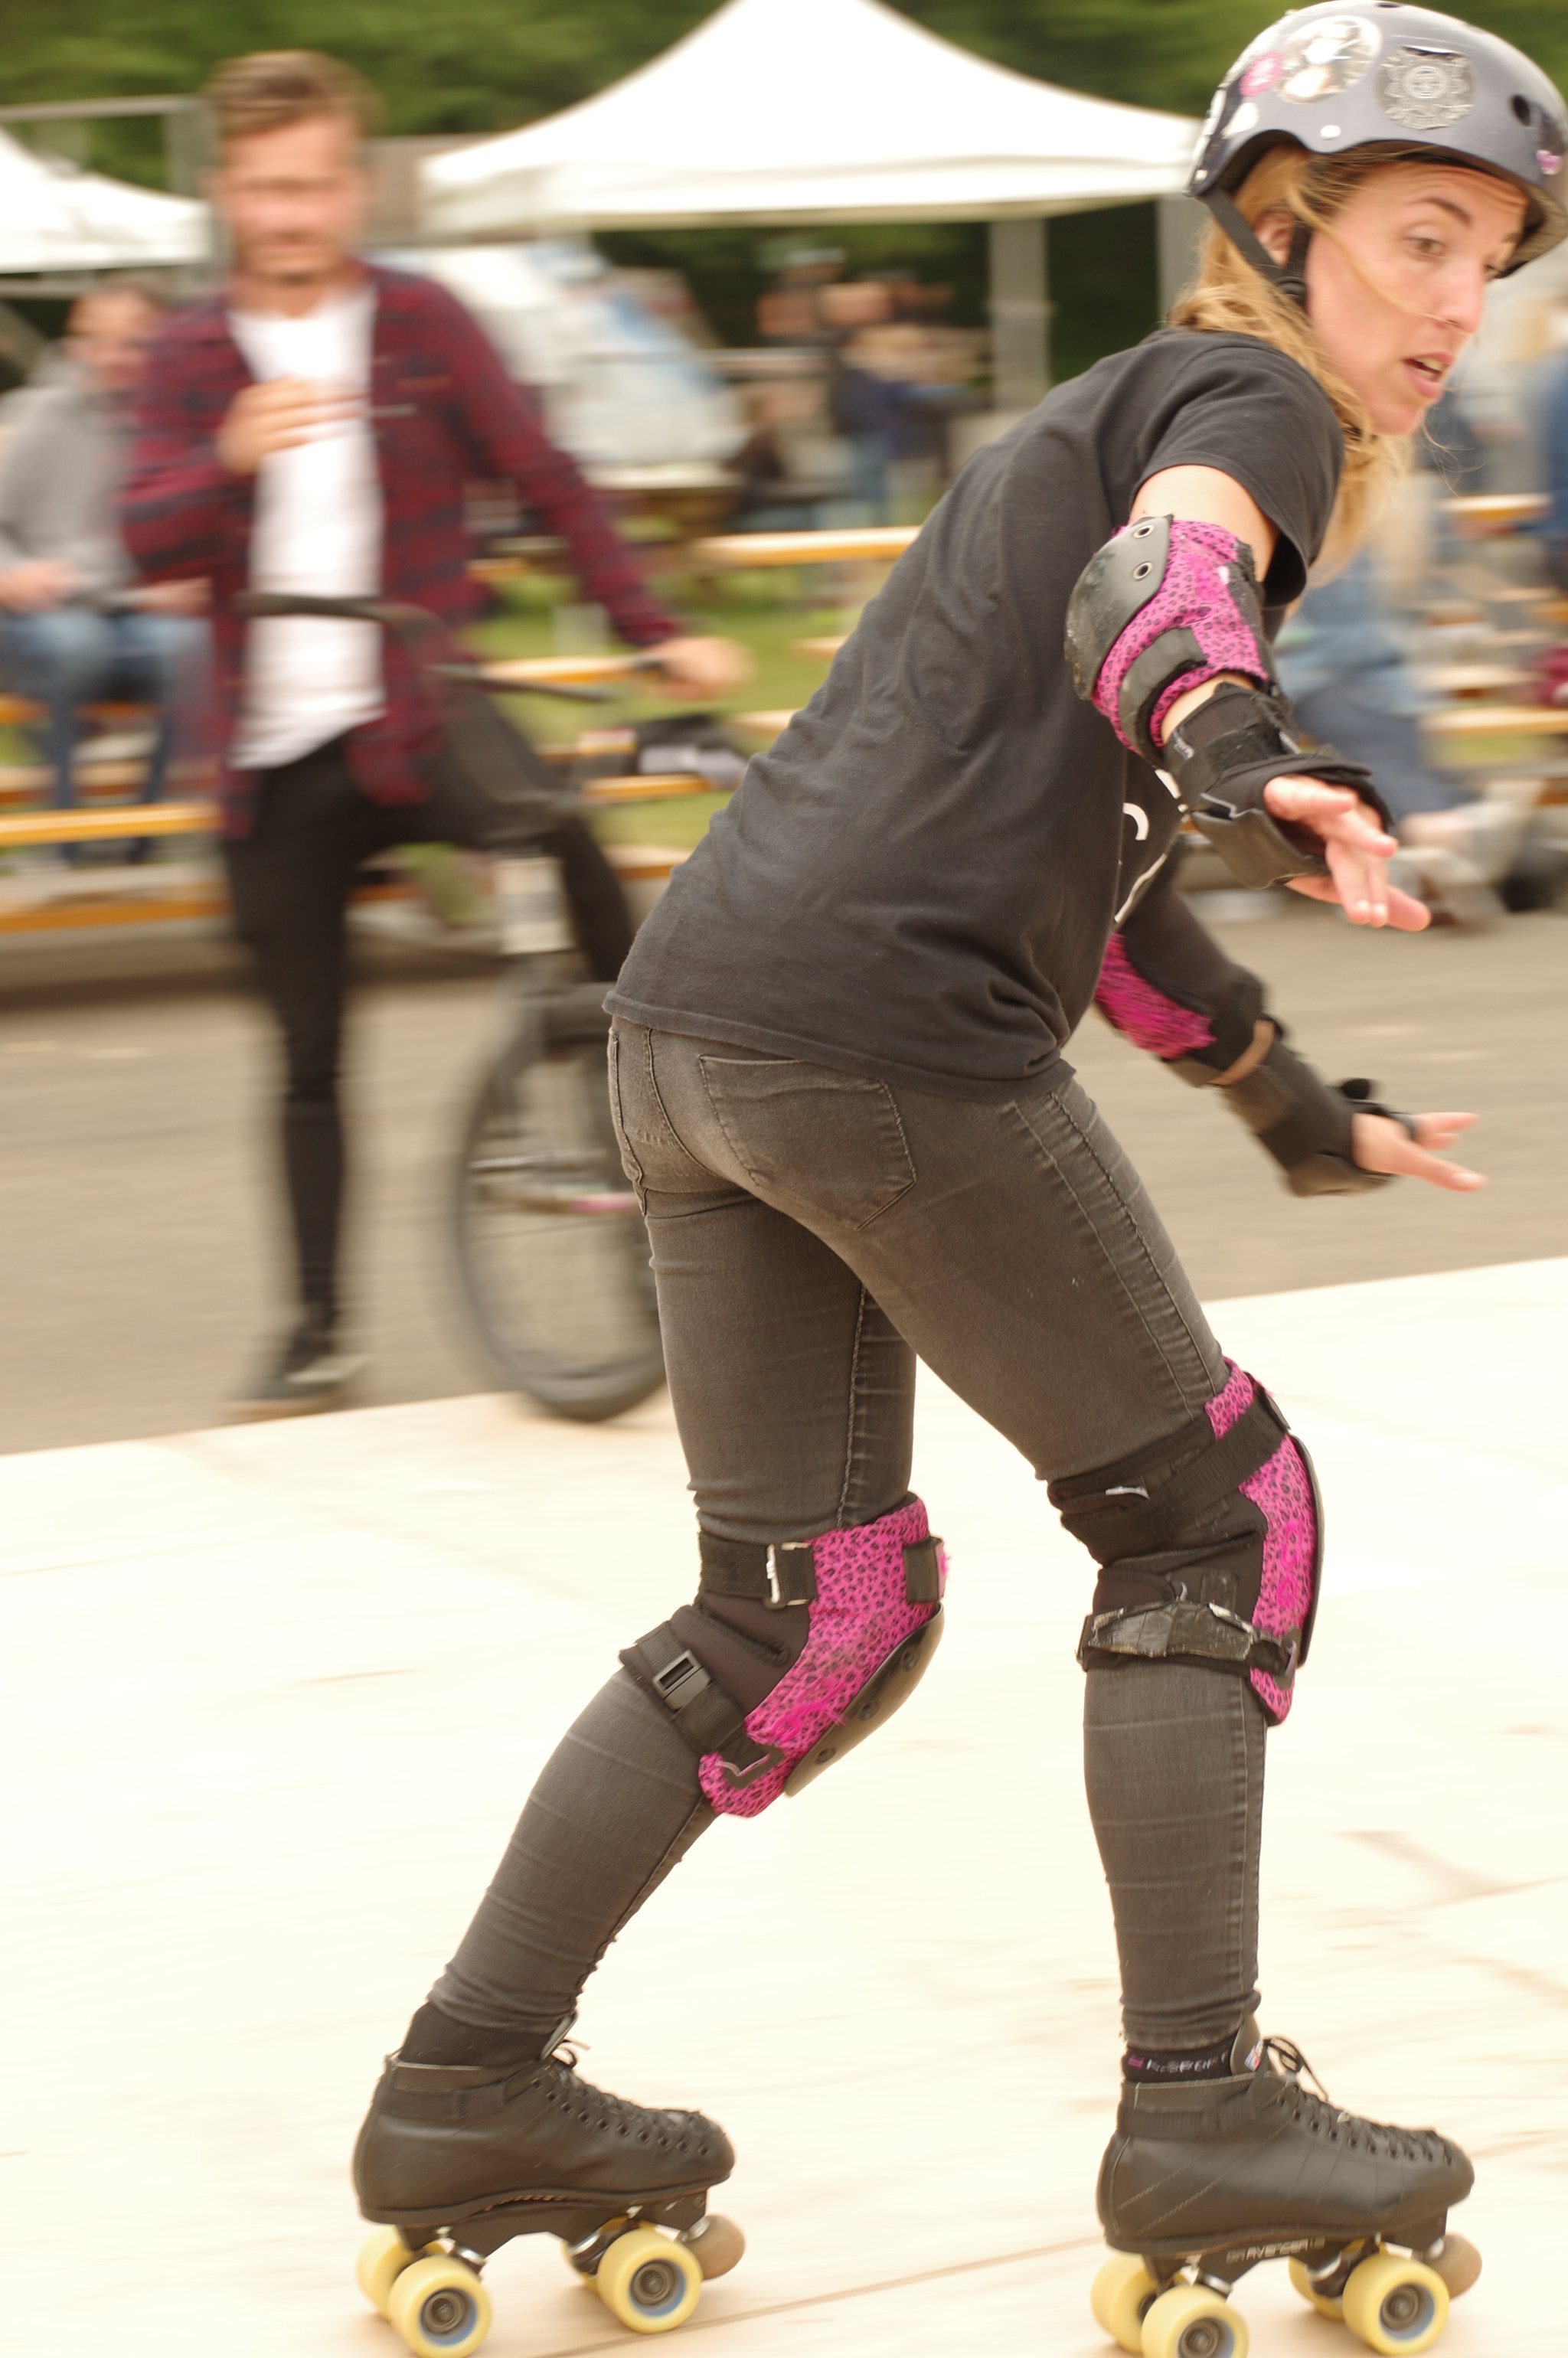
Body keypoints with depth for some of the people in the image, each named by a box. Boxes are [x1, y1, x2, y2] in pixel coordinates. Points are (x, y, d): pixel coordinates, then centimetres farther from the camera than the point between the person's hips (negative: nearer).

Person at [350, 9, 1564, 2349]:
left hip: (697, 1024, 9)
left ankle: (466, 2089, 18)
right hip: (891, 1036, -9)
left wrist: (1297, 1108, 39)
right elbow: (1152, 588, -24)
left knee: (811, 1618, 16)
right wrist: (1242, 764, -45)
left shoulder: (1097, 422, 29)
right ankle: (1201, 2117, 6)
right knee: (1210, 1521, 5)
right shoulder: (1249, 407, 0)